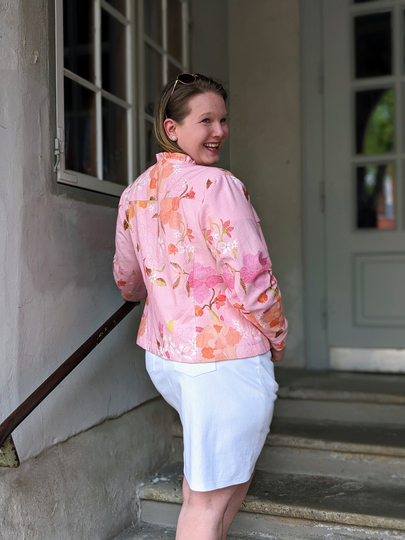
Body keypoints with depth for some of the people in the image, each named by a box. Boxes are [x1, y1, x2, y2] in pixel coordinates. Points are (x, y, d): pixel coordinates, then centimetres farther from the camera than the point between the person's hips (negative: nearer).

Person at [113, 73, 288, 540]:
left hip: (161, 355, 8)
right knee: (208, 501, 6)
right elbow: (252, 277, -20)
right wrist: (276, 338, -3)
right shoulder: (216, 185, -16)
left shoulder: (135, 193, 8)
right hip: (226, 358, -8)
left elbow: (127, 279, 19)